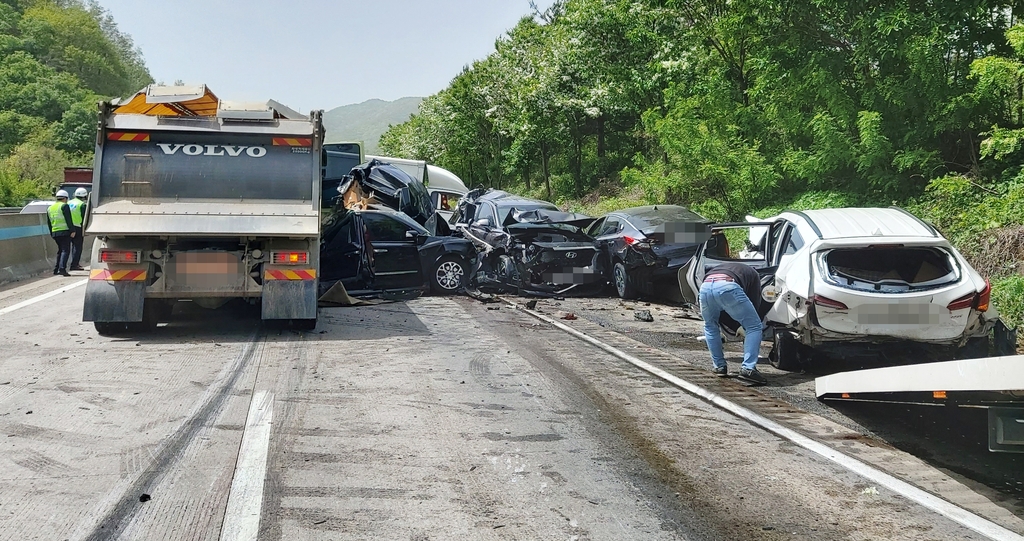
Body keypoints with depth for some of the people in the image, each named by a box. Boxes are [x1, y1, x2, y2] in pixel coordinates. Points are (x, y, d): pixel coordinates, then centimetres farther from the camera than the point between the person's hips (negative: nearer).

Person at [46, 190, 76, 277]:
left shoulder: (50, 208, 20)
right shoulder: (64, 206, -4)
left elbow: (48, 223, 23)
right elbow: (68, 220, -12)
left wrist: (51, 233, 28)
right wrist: (72, 231, -13)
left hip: (54, 233, 7)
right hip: (65, 232, -7)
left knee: (60, 250, 19)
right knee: (65, 250, -11)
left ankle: (56, 270, 19)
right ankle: (62, 268, -25)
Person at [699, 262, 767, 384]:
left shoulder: (722, 268, 46)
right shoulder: (753, 274, 35)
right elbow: (755, 303, 29)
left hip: (705, 286, 4)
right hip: (727, 287, -4)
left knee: (710, 326, 32)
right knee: (754, 326, 11)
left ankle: (719, 366, 31)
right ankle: (748, 369, 1)